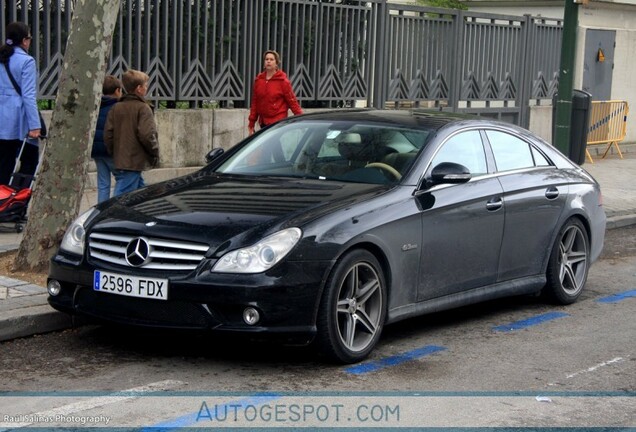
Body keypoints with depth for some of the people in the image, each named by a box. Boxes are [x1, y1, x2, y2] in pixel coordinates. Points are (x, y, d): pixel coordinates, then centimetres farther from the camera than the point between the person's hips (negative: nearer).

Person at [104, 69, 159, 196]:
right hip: (134, 163, -7)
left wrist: (113, 152, 18)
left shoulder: (116, 108, 10)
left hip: (119, 161, 7)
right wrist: (155, 152, -3)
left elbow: (108, 134, 7)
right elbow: (146, 135, -18)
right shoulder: (143, 108, -8)